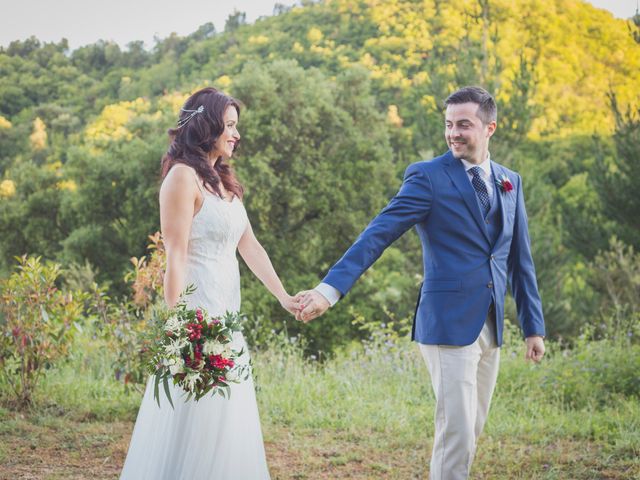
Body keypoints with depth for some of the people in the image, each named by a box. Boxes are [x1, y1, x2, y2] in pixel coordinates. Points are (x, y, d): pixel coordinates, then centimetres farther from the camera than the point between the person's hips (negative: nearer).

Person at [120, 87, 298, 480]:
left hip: (226, 313, 9)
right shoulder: (184, 175, -11)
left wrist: (283, 296, 8)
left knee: (225, 422, 12)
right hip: (197, 310, -9)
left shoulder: (224, 181, 15)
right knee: (194, 422, -4)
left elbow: (250, 246, 14)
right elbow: (176, 257, -16)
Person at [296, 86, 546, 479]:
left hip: (492, 328, 6)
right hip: (449, 324, -6)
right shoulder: (428, 177, -6)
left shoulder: (510, 181, 11)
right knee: (456, 432, -8)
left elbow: (520, 258, 16)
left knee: (471, 432, 12)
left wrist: (534, 326, 15)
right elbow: (378, 234, -15)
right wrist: (330, 288, -26)